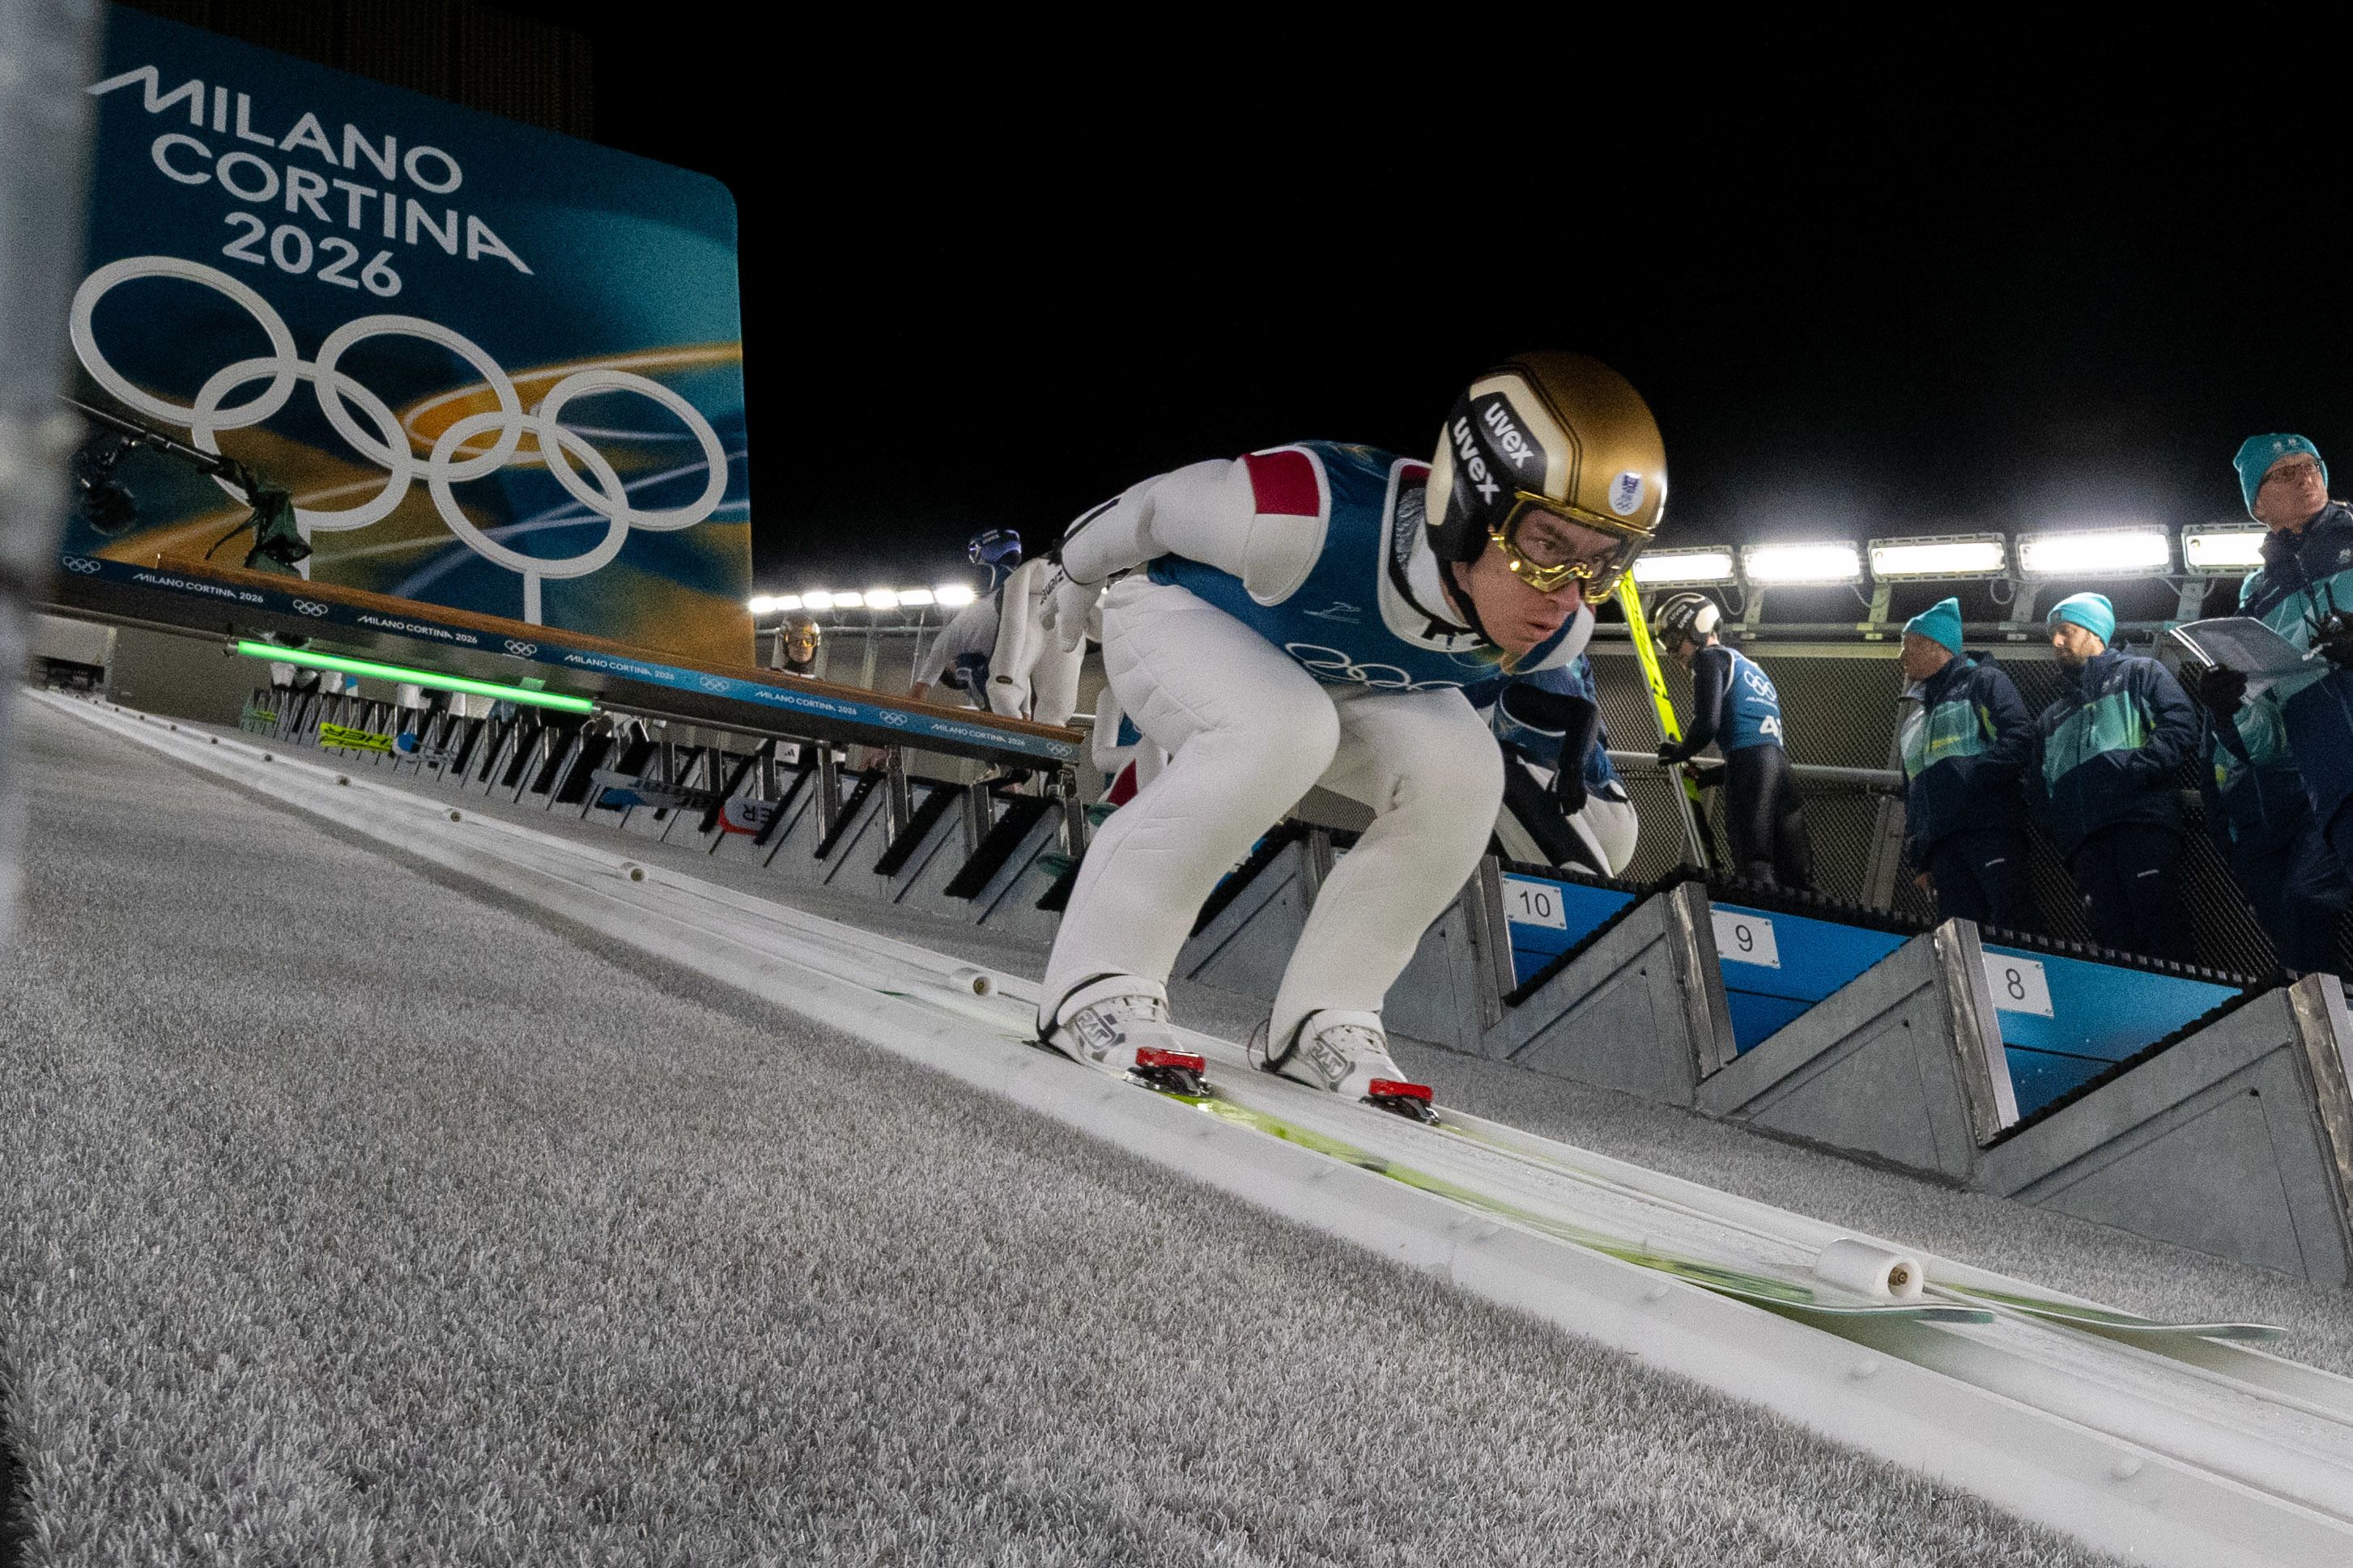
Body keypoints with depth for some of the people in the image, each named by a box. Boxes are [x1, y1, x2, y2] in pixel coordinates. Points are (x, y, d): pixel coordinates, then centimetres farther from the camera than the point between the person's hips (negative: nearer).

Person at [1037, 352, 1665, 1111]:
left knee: (1459, 772, -19)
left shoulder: (1558, 630, -23)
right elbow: (1157, 506, -21)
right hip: (1177, 612, -5)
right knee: (1281, 730, -36)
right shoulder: (1310, 518, -43)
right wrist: (1080, 575, -4)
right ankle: (1098, 983, -24)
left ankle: (1320, 1019, -7)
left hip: (1333, 673, 5)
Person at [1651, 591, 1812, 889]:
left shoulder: (1710, 658, 6)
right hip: (1780, 766, 9)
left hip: (1750, 765, -9)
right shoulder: (1750, 667, 34)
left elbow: (1707, 724, -8)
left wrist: (1681, 752, 11)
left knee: (1754, 868, -14)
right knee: (1794, 877, 4)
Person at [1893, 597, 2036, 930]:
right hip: (1941, 847, 7)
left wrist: (1974, 778, -15)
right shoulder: (1915, 715, 32)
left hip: (1989, 830, -6)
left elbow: (2019, 738, -7)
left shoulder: (1982, 681, 11)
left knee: (2012, 927, -18)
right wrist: (1920, 857, 21)